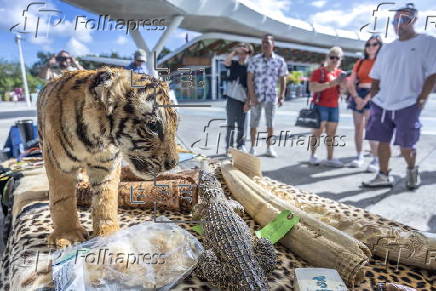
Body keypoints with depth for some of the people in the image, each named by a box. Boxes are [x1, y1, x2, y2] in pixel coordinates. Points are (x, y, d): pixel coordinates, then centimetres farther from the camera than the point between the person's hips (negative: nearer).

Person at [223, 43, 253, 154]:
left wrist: (248, 102, -7)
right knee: (230, 124, 2)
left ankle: (241, 145, 19)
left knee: (242, 125, 6)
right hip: (231, 99, 1)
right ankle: (229, 146, 8)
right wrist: (234, 51, -13)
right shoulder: (233, 64, 7)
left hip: (243, 100, 0)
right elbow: (226, 62, -17)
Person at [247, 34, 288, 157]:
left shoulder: (280, 61, 2)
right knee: (254, 123, 5)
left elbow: (282, 80, 7)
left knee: (270, 123, 8)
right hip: (256, 96, -1)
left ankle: (269, 147, 21)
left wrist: (281, 96, 0)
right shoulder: (254, 59, -3)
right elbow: (249, 79, -5)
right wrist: (252, 96, -12)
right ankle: (253, 147, 17)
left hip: (272, 97, 1)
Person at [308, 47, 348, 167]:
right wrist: (330, 84, -22)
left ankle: (330, 158, 12)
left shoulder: (340, 73, 13)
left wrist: (343, 82, -7)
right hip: (320, 106, -6)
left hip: (334, 106, 6)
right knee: (317, 131, -3)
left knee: (331, 133, 6)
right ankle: (313, 156, 10)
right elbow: (312, 87, -17)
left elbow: (344, 90, 15)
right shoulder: (319, 71, -3)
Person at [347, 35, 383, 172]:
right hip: (358, 95, 5)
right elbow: (351, 83, 8)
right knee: (358, 127, 5)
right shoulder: (360, 63, 16)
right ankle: (359, 157, 15)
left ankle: (376, 160, -12)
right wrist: (357, 98, -8)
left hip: (372, 96, -5)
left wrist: (366, 99, -16)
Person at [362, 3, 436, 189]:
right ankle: (384, 176, 13)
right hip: (382, 104, 5)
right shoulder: (387, 48, 14)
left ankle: (411, 170, 29)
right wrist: (373, 99, 7)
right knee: (383, 141, 4)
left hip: (408, 106, -4)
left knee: (406, 145, 0)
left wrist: (421, 100, -12)